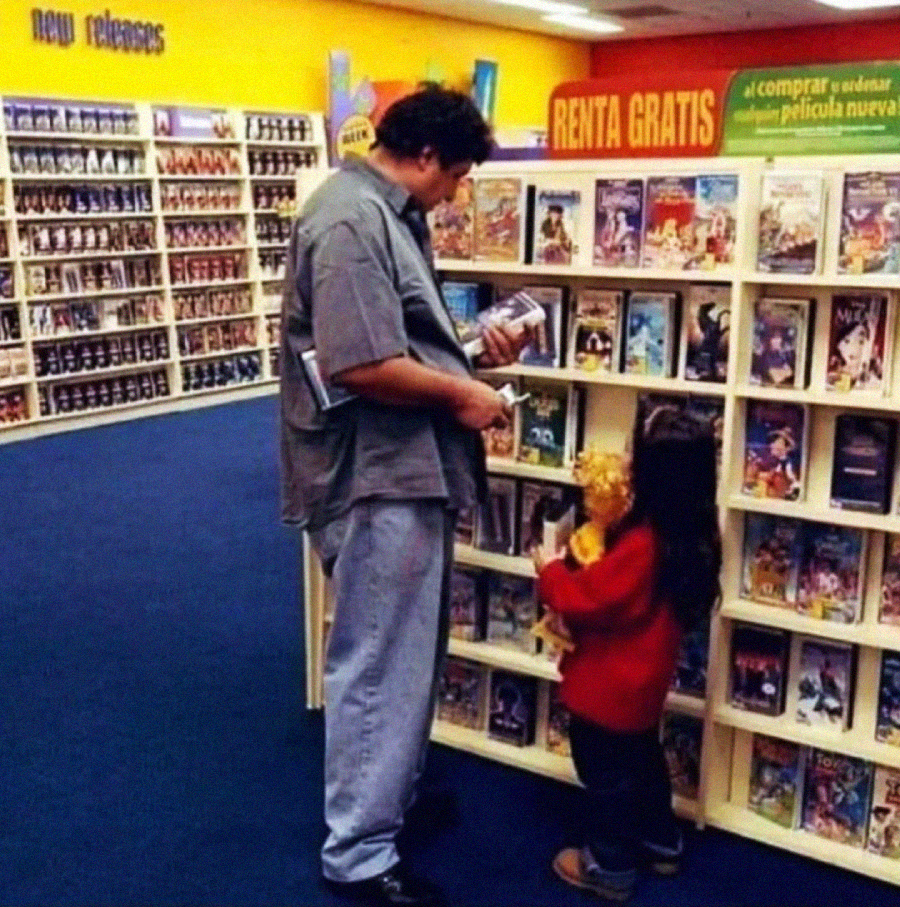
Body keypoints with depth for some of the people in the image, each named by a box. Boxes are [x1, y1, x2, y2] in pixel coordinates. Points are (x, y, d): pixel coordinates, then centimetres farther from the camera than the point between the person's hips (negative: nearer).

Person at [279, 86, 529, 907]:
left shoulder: (389, 214, 14)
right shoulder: (351, 221, -19)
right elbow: (361, 365, -27)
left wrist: (473, 352, 7)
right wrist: (460, 395, -15)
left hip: (409, 470, 11)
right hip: (377, 478, -11)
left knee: (408, 654, 22)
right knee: (379, 665, 1)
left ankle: (395, 798, 41)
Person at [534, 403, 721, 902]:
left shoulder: (642, 544, -33)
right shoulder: (691, 534, -4)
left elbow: (588, 599, -25)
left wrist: (550, 574, -9)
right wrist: (578, 566, -1)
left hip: (608, 686, -9)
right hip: (642, 680, 9)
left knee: (606, 773, 8)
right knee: (642, 759, 26)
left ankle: (609, 865, 22)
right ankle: (660, 842, 41)